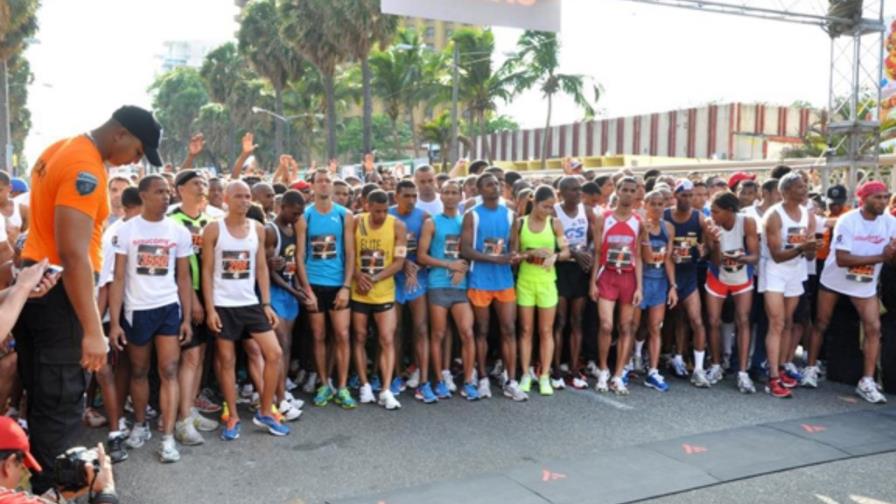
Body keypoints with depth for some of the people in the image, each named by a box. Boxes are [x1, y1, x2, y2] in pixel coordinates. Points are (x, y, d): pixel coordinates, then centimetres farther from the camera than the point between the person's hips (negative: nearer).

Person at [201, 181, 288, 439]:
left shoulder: (258, 229, 6)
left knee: (274, 353, -1)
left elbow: (262, 268, 9)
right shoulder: (213, 229, -5)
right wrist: (210, 308, -11)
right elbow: (207, 271, -6)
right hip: (223, 305, -4)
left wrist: (267, 304, 3)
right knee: (226, 360, 5)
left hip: (251, 302, 4)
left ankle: (265, 413, 12)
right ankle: (232, 417, 17)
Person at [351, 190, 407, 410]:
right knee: (360, 338, 7)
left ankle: (386, 390, -4)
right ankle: (365, 385, 18)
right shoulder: (355, 223, -3)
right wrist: (358, 276, -16)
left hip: (384, 292, -1)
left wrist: (374, 279, -17)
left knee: (387, 340, -5)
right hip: (358, 292, 1)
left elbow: (398, 262, -9)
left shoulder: (397, 226, -7)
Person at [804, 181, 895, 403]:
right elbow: (842, 259, -27)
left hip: (866, 285, 3)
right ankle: (811, 368, 24)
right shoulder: (847, 221, -21)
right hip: (834, 280, -3)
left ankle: (867, 382, -2)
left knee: (873, 328, -8)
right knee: (821, 324, 8)